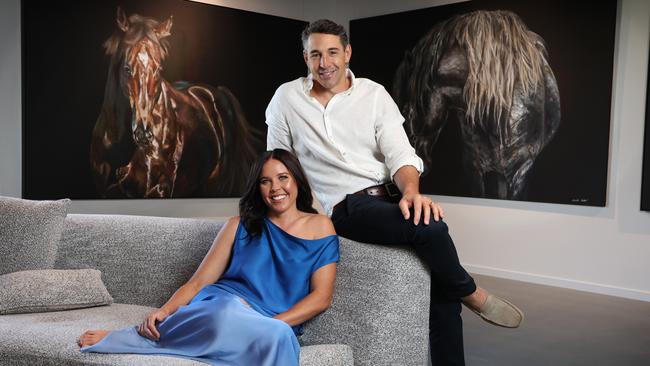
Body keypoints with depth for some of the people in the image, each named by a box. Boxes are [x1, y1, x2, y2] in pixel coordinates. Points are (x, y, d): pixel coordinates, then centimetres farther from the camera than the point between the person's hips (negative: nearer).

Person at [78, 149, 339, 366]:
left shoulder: (320, 227, 15)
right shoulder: (240, 226, 19)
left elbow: (321, 297, 5)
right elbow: (198, 283, 14)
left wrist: (271, 323, -9)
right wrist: (165, 310, -6)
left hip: (270, 325, 0)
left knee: (278, 334, -41)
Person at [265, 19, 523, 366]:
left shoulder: (374, 94, 6)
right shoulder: (286, 98, 6)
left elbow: (400, 153, -3)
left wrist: (411, 191, -23)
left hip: (390, 196, 3)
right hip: (346, 207, -3)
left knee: (443, 287, -17)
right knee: (429, 228, -29)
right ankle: (471, 294, -2)